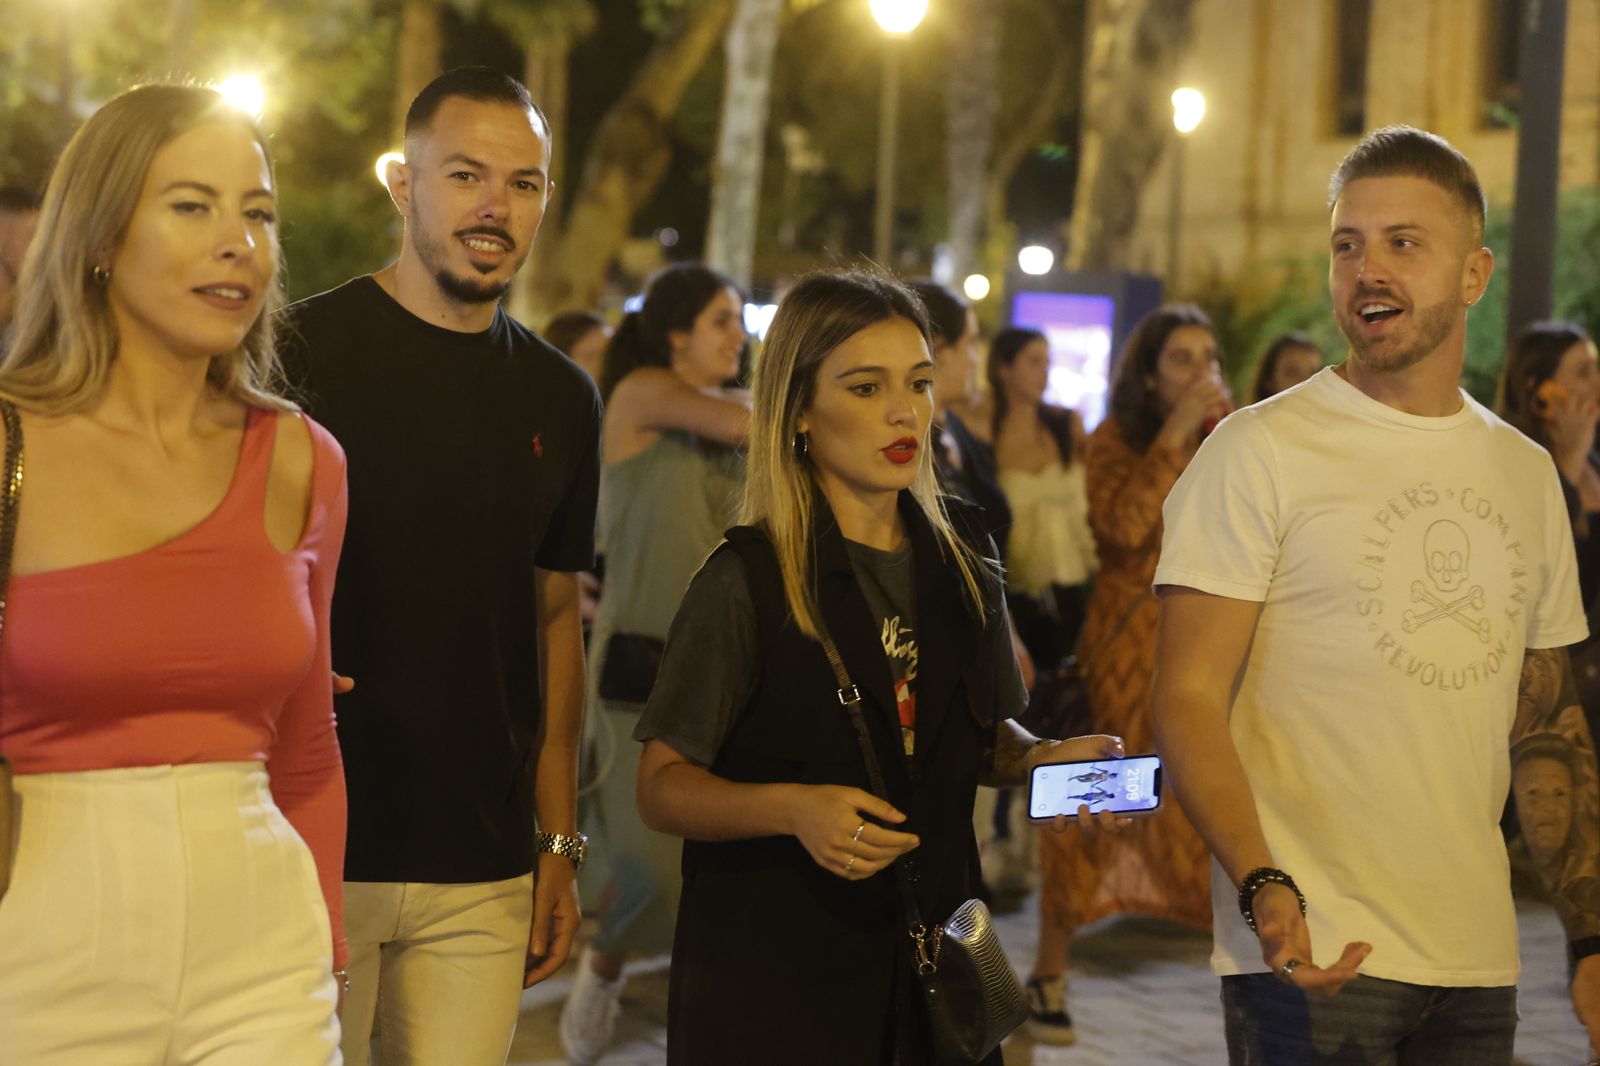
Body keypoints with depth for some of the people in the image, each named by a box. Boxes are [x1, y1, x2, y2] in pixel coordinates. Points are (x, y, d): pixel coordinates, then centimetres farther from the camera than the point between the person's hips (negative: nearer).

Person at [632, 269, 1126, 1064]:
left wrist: (1045, 758, 0)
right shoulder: (747, 580, -11)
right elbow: (662, 788, -10)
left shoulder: (960, 568, 6)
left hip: (933, 963, 5)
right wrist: (792, 809, -26)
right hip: (769, 979, -5)